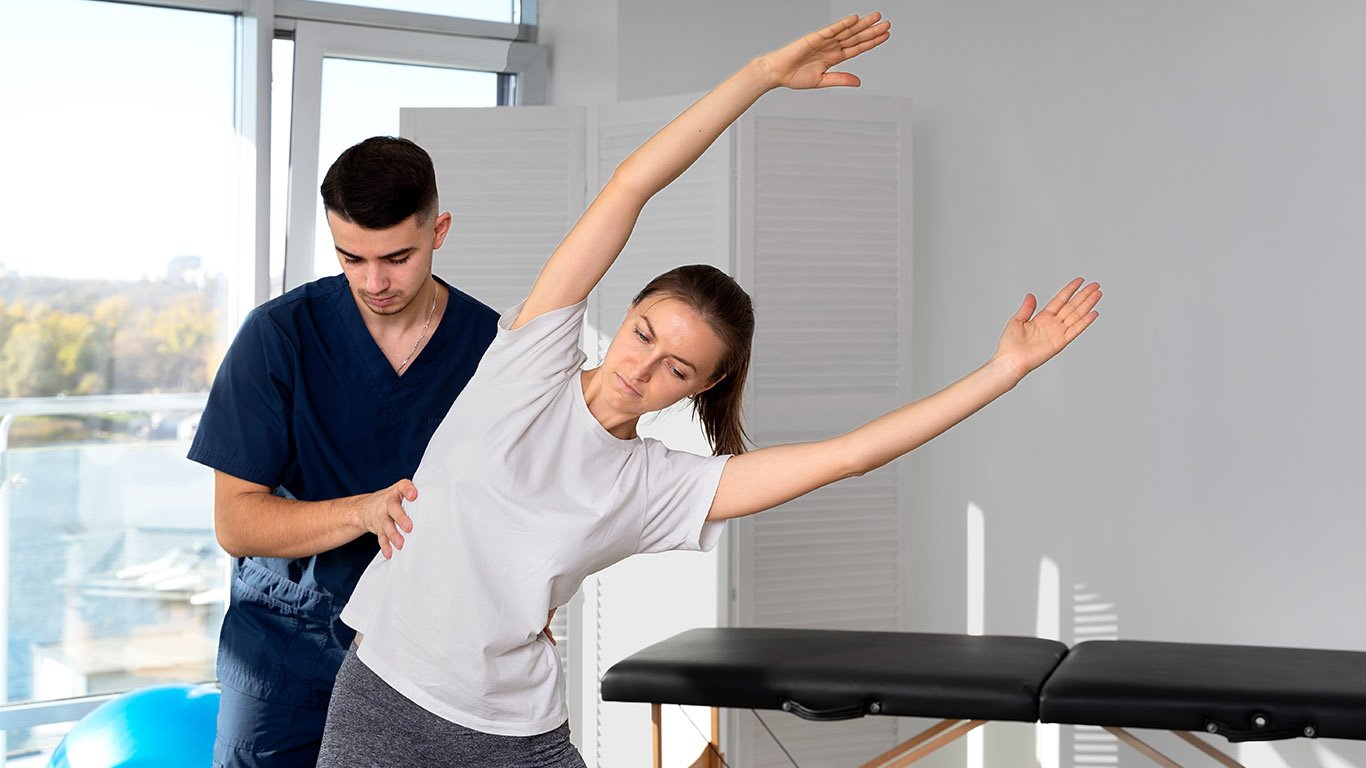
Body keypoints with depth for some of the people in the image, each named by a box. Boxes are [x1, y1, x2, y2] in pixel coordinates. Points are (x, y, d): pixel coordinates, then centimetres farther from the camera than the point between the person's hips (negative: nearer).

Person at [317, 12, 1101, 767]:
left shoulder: (661, 489, -5)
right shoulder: (533, 362, -7)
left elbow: (844, 455, -10)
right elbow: (631, 186, -13)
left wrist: (1006, 367, -10)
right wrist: (765, 72, -17)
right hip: (379, 702, -1)